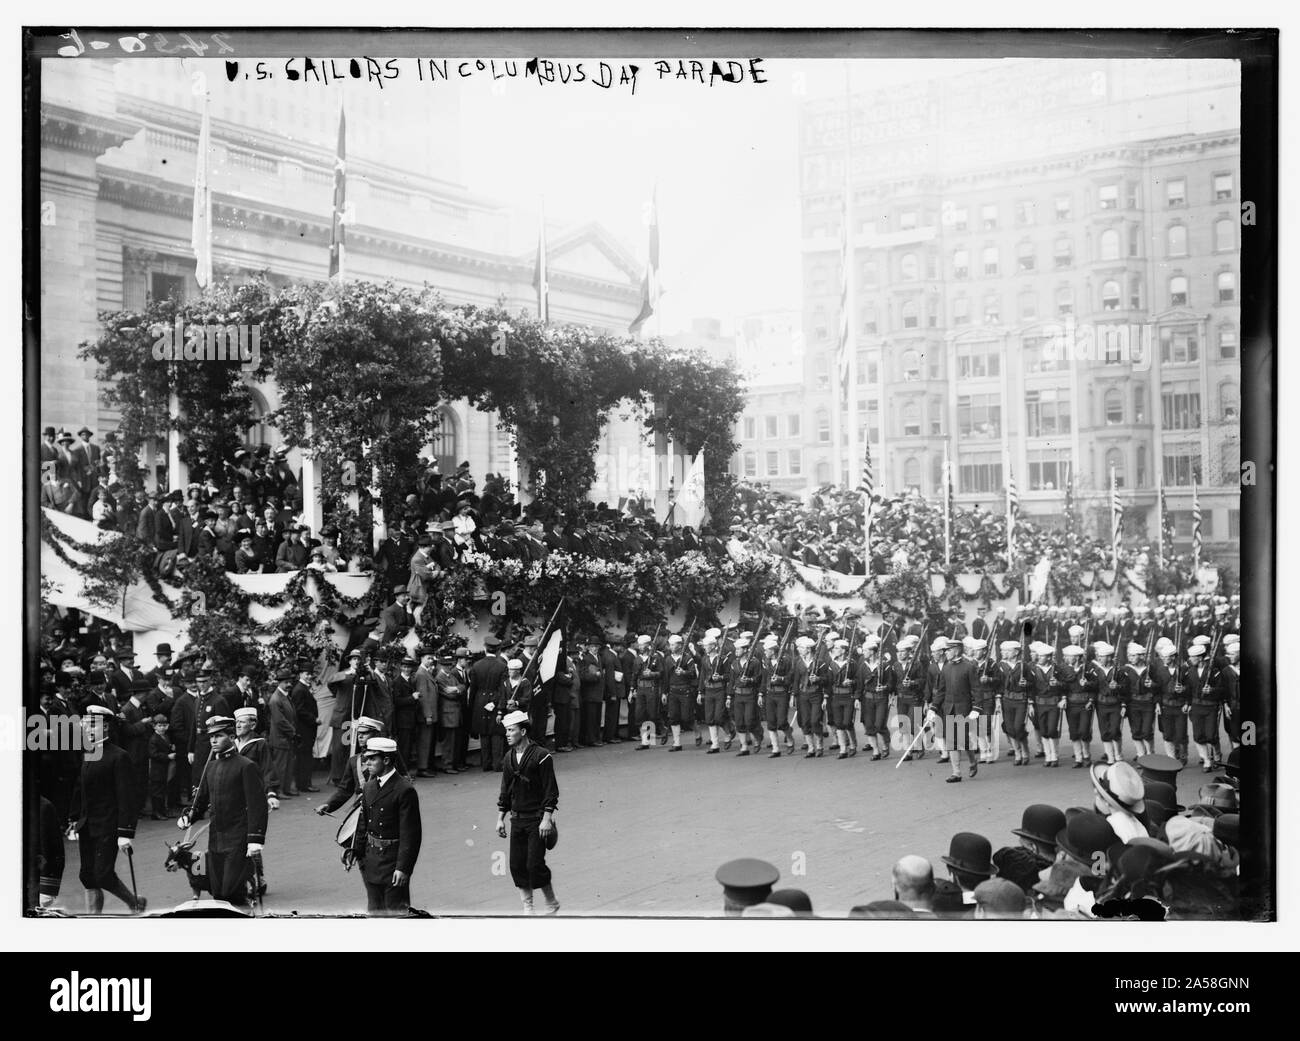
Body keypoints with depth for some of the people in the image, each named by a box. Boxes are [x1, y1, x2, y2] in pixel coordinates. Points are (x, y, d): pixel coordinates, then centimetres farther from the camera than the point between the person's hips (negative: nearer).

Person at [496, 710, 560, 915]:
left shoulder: (541, 756, -11)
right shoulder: (509, 757, 7)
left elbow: (551, 791, -11)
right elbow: (505, 791, 15)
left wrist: (547, 819, -16)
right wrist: (500, 818, 11)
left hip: (537, 820, -6)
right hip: (517, 819, 6)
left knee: (535, 864, -9)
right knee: (517, 865, 4)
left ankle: (552, 904, 12)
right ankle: (527, 908, 17)